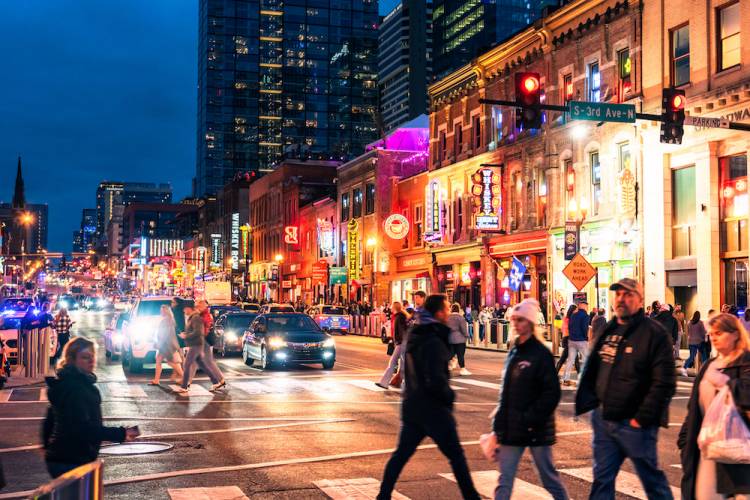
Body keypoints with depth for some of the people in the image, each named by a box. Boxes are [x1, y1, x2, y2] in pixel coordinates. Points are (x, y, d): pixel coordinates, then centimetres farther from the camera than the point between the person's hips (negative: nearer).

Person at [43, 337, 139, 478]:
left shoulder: (65, 383, 13)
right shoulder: (76, 388, -20)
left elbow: (50, 421, 22)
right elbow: (82, 428, -29)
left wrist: (49, 448, 33)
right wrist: (121, 434, -30)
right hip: (72, 462, -11)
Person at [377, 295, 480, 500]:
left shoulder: (414, 337, 8)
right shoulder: (434, 342, -20)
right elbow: (436, 381, -24)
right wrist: (450, 395, -10)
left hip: (412, 405, 8)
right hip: (433, 408, -8)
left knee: (401, 453, 13)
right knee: (456, 456, 5)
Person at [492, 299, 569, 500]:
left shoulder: (541, 353, -10)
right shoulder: (514, 352, 9)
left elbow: (552, 393, -14)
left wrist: (531, 419, -18)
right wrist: (499, 423, 10)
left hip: (536, 430, -6)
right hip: (512, 429, 6)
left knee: (549, 477, 8)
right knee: (504, 480, 5)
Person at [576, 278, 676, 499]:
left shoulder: (654, 333, -11)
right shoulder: (607, 331, 11)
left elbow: (664, 383, -17)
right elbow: (592, 370, 20)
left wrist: (642, 418, -18)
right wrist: (591, 402, 10)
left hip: (634, 423, -6)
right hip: (603, 420, 7)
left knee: (652, 479, 9)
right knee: (602, 479, 12)